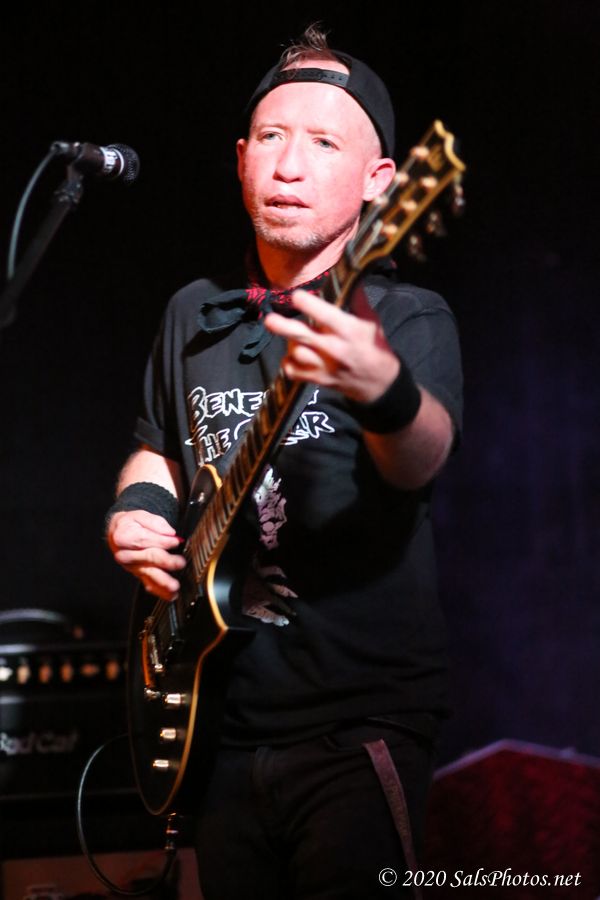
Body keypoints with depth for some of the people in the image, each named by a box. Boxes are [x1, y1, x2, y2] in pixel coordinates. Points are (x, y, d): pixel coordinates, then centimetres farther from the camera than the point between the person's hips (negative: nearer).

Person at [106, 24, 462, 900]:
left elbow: (424, 456, -28)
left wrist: (383, 391, -52)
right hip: (221, 722, 5)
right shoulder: (195, 314, 10)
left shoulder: (408, 318, -8)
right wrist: (138, 510, 2)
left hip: (360, 727, -5)